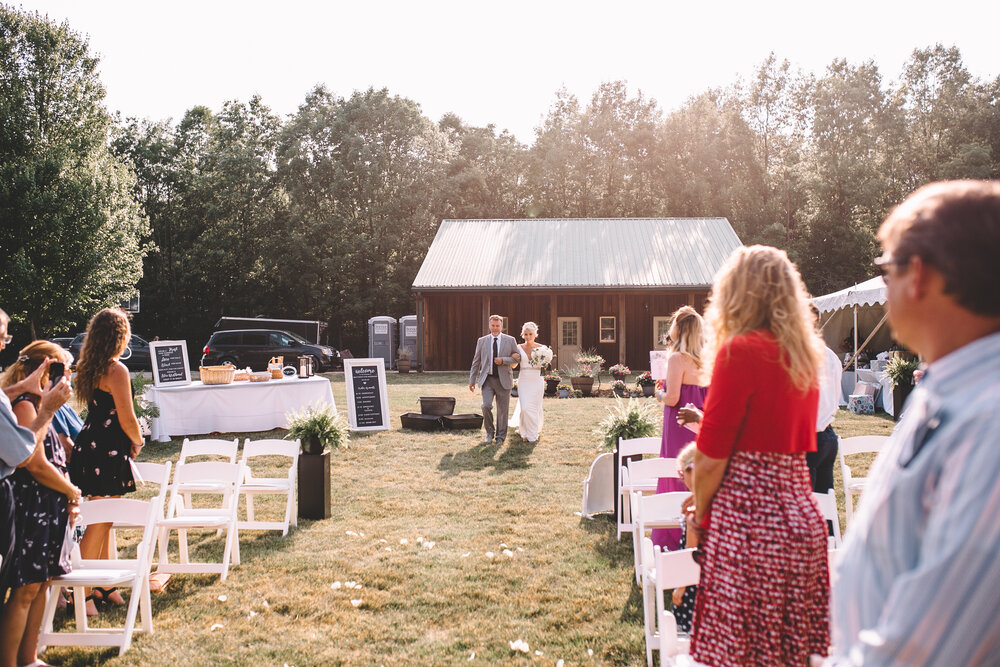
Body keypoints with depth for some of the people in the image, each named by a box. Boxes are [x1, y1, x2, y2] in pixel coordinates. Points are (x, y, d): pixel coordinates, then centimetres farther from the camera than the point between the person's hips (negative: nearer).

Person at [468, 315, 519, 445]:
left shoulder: (510, 340, 4)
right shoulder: (482, 341, 8)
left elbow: (517, 359, 4)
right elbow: (476, 362, 11)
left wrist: (503, 360, -13)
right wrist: (472, 380, 9)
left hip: (503, 380, 0)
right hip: (487, 379, 0)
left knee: (503, 410, 3)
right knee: (486, 406, -14)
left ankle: (500, 436, 19)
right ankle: (489, 433, 6)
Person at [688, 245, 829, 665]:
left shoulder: (740, 350, -12)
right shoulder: (804, 353, 10)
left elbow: (710, 458, -13)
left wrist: (699, 513, 2)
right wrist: (710, 422, 23)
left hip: (748, 518, -8)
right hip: (799, 509, 8)